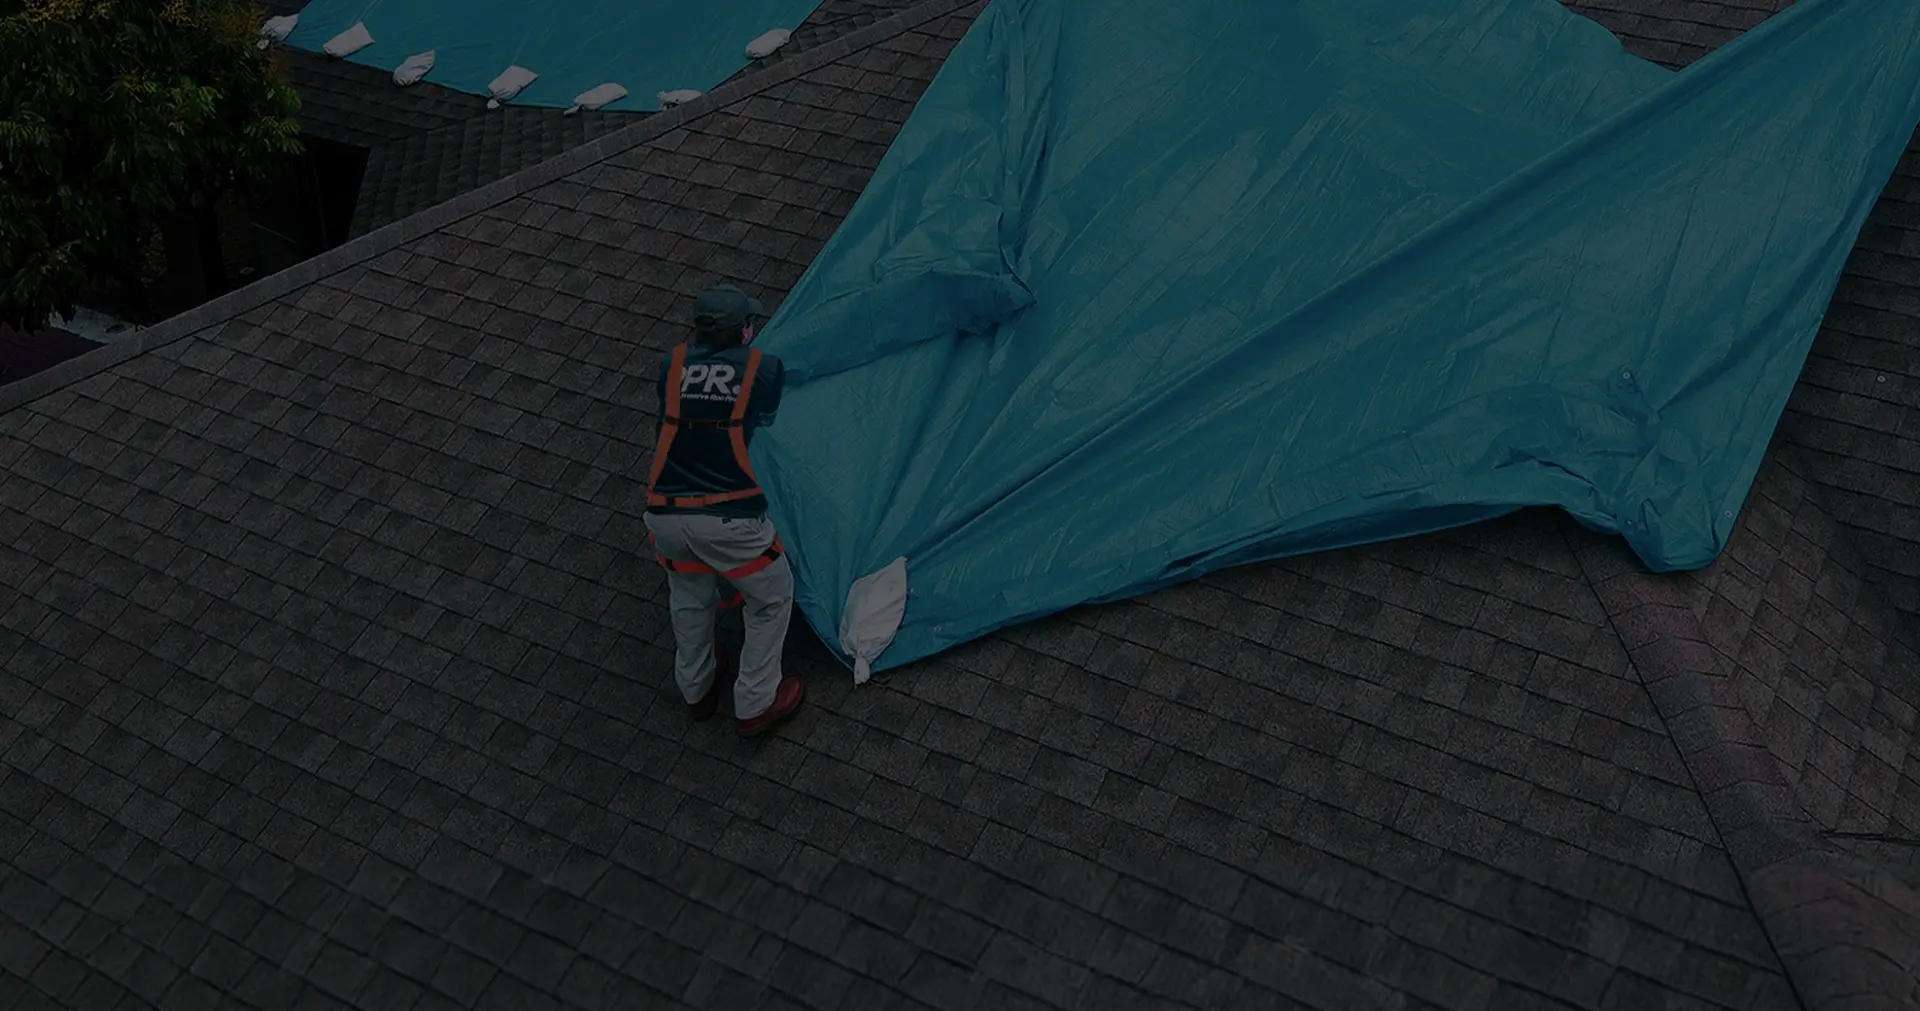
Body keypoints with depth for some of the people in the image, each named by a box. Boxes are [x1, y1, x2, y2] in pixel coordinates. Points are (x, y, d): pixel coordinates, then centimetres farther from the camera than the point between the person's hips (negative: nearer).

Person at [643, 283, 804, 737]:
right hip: (729, 518, -4)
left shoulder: (674, 364, 5)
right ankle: (755, 704, 28)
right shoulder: (764, 368, -3)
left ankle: (697, 692, 47)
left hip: (665, 514, 4)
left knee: (689, 596, 32)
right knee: (772, 598, 21)